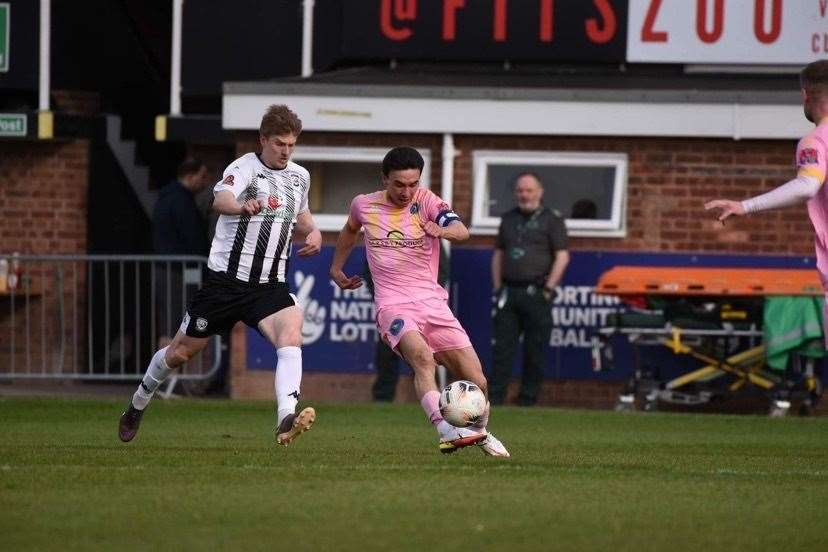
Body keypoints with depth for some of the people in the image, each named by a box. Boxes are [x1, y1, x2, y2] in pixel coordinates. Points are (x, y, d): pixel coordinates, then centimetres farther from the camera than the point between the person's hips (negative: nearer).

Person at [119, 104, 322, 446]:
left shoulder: (299, 176, 9)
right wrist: (242, 206, -57)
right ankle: (137, 407, 37)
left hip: (269, 286, 3)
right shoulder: (244, 168, -11)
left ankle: (286, 420, -41)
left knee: (291, 334, -27)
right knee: (180, 352, 10)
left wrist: (312, 232, 9)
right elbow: (220, 200, -34)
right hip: (226, 279, -3)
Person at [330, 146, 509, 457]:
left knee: (476, 382, -1)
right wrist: (336, 268, 34)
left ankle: (480, 434, 29)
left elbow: (462, 231, -19)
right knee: (422, 356, -33)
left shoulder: (426, 202, -1)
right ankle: (445, 430, -48)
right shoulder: (364, 205, 5)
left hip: (432, 301, 2)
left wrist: (443, 230, -40)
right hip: (393, 304, -1)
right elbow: (350, 229, 30)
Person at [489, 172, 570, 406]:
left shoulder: (552, 220, 2)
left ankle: (528, 400, 4)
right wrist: (497, 288, 10)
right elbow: (498, 255, 20)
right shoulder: (509, 219, 17)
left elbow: (562, 257, -4)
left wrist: (548, 289, -10)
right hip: (509, 292, 4)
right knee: (503, 348, 0)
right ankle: (495, 398, -1)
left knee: (534, 351, -1)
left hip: (535, 293, -4)